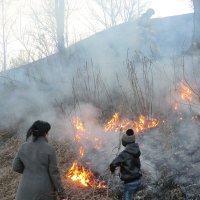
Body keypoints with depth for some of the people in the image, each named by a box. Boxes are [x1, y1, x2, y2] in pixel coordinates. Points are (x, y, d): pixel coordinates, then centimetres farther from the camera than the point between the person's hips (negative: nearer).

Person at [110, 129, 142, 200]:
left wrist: (112, 169, -6)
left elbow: (113, 164, -30)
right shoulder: (135, 149, 1)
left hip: (130, 182, -8)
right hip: (137, 180, 8)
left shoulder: (125, 153, -24)